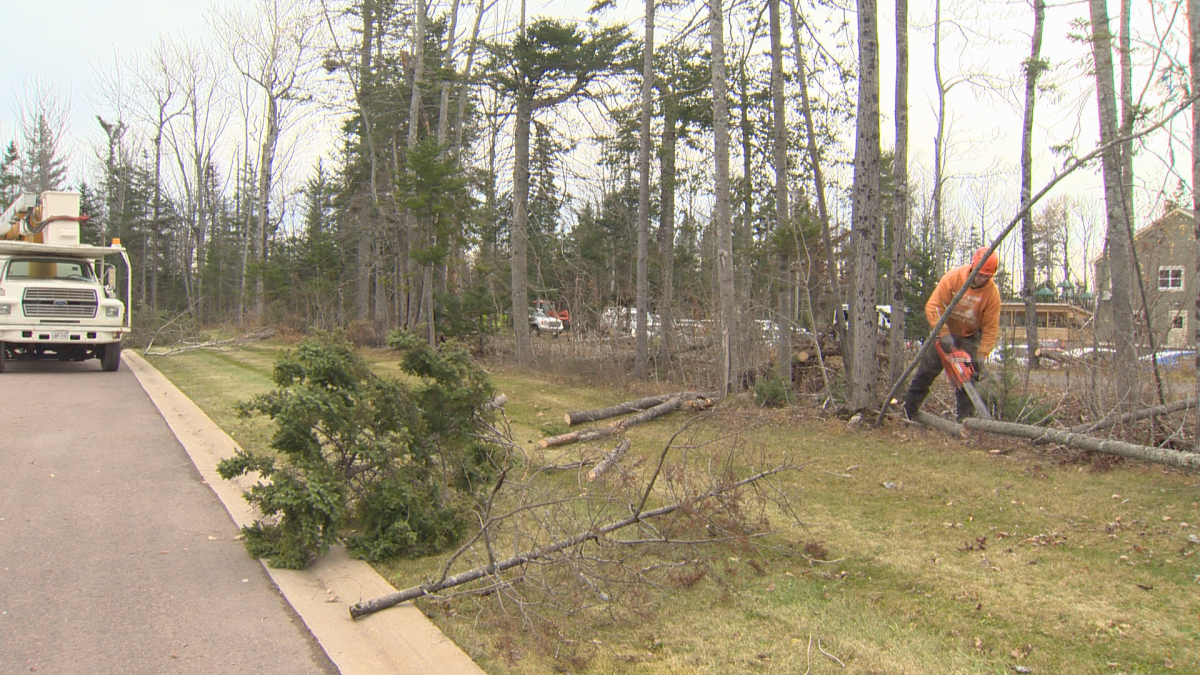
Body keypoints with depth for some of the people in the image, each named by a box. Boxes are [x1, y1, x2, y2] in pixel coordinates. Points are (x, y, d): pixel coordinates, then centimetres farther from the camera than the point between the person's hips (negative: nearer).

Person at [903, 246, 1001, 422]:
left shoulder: (992, 293, -19)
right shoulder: (953, 277, -24)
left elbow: (991, 328, -16)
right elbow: (933, 306, -26)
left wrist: (982, 355, -25)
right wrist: (944, 334, -34)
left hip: (969, 338, 1)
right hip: (944, 332, 0)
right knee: (925, 372, 0)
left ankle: (965, 419, 0)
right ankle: (908, 412, 8)